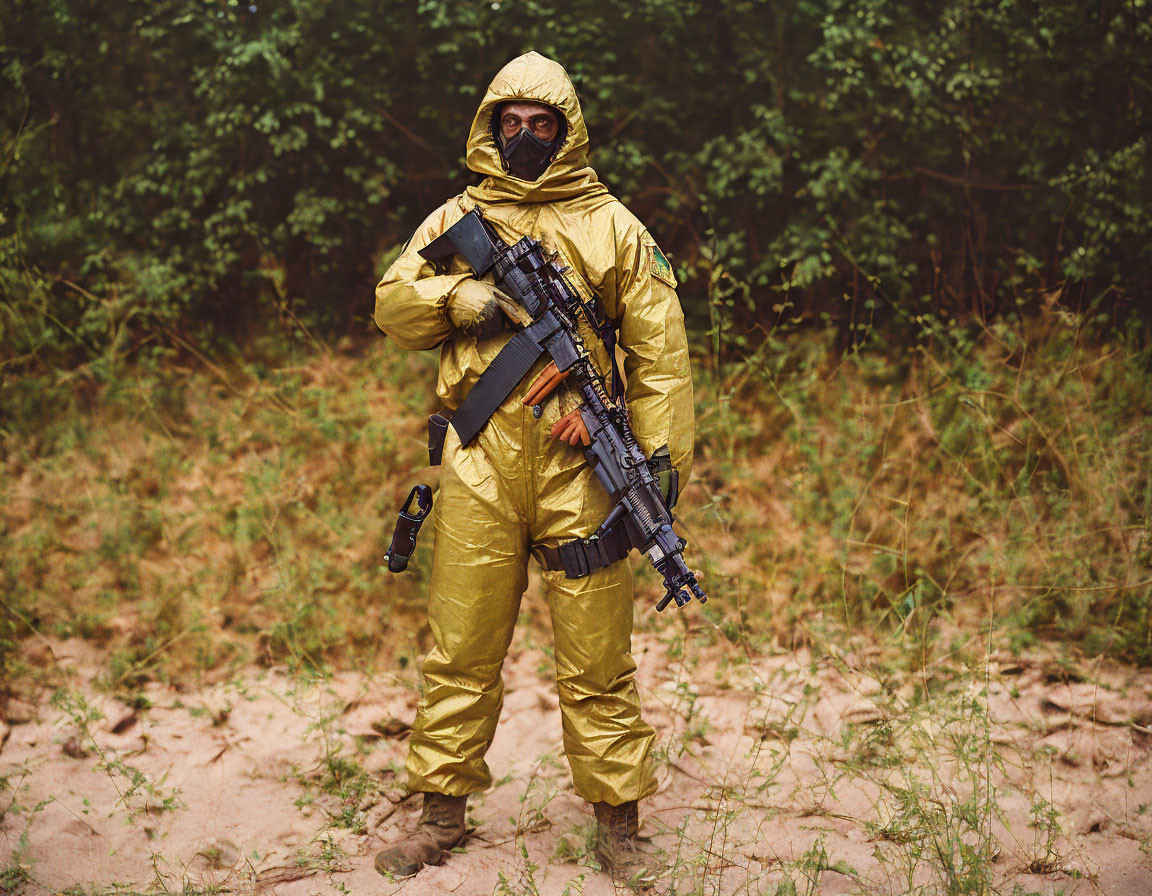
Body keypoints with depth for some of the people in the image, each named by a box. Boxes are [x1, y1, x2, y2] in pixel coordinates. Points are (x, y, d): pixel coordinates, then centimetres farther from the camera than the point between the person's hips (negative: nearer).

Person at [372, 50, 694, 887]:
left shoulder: (613, 227, 7)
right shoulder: (456, 219, 13)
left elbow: (660, 354, 4)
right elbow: (392, 305, 12)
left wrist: (659, 461, -3)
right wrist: (457, 295, -7)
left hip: (579, 466, -1)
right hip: (479, 465, 2)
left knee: (597, 653, 3)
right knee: (461, 646, 7)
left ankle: (618, 821, 15)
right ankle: (443, 811, 21)